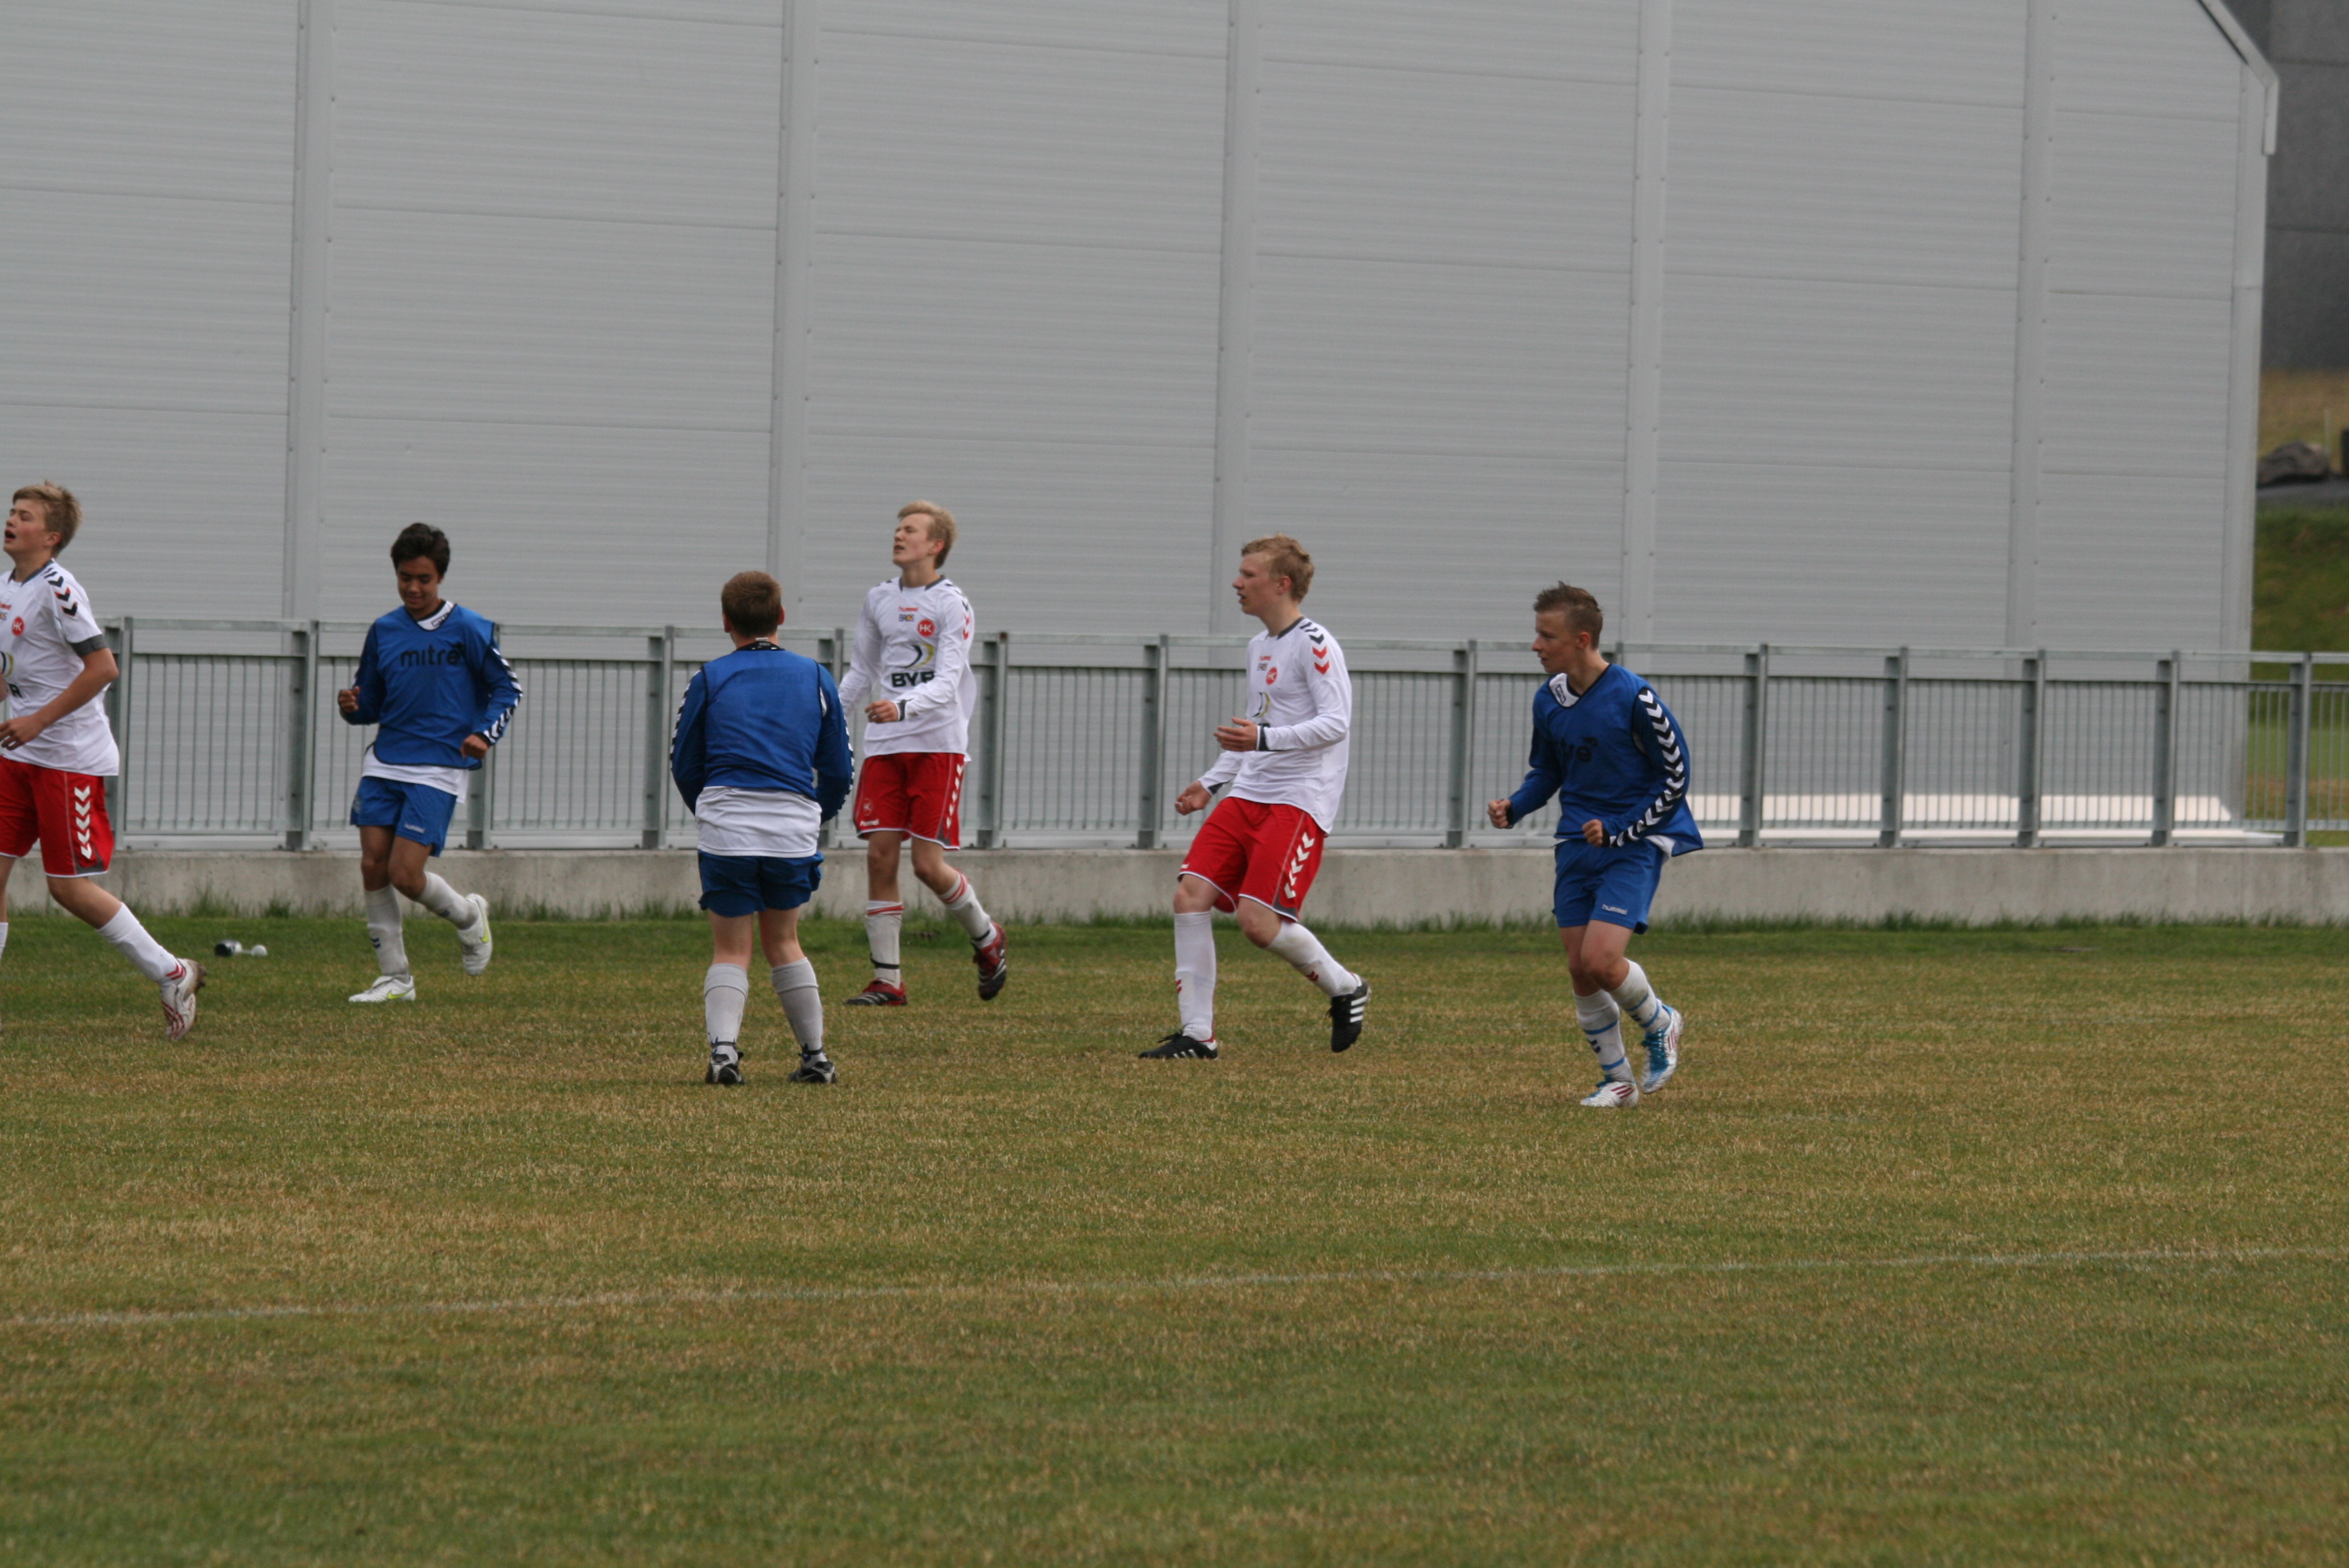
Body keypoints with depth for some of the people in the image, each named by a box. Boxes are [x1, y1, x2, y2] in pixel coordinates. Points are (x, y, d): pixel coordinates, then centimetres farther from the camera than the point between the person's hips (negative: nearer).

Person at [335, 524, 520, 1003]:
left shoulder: (468, 630, -4)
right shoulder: (384, 631, 10)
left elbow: (507, 688, 1)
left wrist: (485, 734, -15)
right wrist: (352, 707, -7)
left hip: (438, 770, -5)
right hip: (384, 765, 5)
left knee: (405, 874, -12)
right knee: (372, 866, -4)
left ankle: (468, 915, 19)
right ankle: (394, 977, 8)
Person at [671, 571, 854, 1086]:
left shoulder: (709, 680, 5)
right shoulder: (815, 678, 10)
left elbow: (683, 766, 10)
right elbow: (838, 770, 13)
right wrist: (817, 817, 32)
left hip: (726, 830, -2)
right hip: (794, 828, 2)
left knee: (731, 950, 4)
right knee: (783, 942, 18)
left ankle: (723, 1047, -16)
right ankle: (815, 1056, 18)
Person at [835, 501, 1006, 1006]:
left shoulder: (951, 605, -7)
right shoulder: (879, 600, 11)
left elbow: (947, 683, -17)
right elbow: (861, 673, 22)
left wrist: (903, 706, -34)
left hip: (938, 743, -5)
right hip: (884, 746, 5)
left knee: (929, 865, -8)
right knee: (879, 856, -3)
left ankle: (986, 938, 20)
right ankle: (886, 979, 3)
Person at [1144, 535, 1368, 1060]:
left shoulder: (1313, 644, -11)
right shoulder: (1259, 645, 18)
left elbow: (1336, 721, -20)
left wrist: (1264, 738, -30)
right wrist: (1211, 783, 24)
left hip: (1299, 800, -9)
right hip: (1248, 795, 9)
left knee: (1258, 921, -16)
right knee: (1190, 894, -6)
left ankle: (1345, 987, 10)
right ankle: (1197, 1033, -2)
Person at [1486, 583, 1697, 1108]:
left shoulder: (1634, 699, -17)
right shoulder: (1549, 700, 3)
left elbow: (1676, 778, -10)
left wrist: (1618, 832, -15)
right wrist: (1513, 808, -1)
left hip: (1634, 845, -6)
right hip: (1578, 843, 6)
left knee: (1600, 960, -18)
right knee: (1579, 969, 2)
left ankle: (1659, 1024, 12)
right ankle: (1617, 1080, 18)